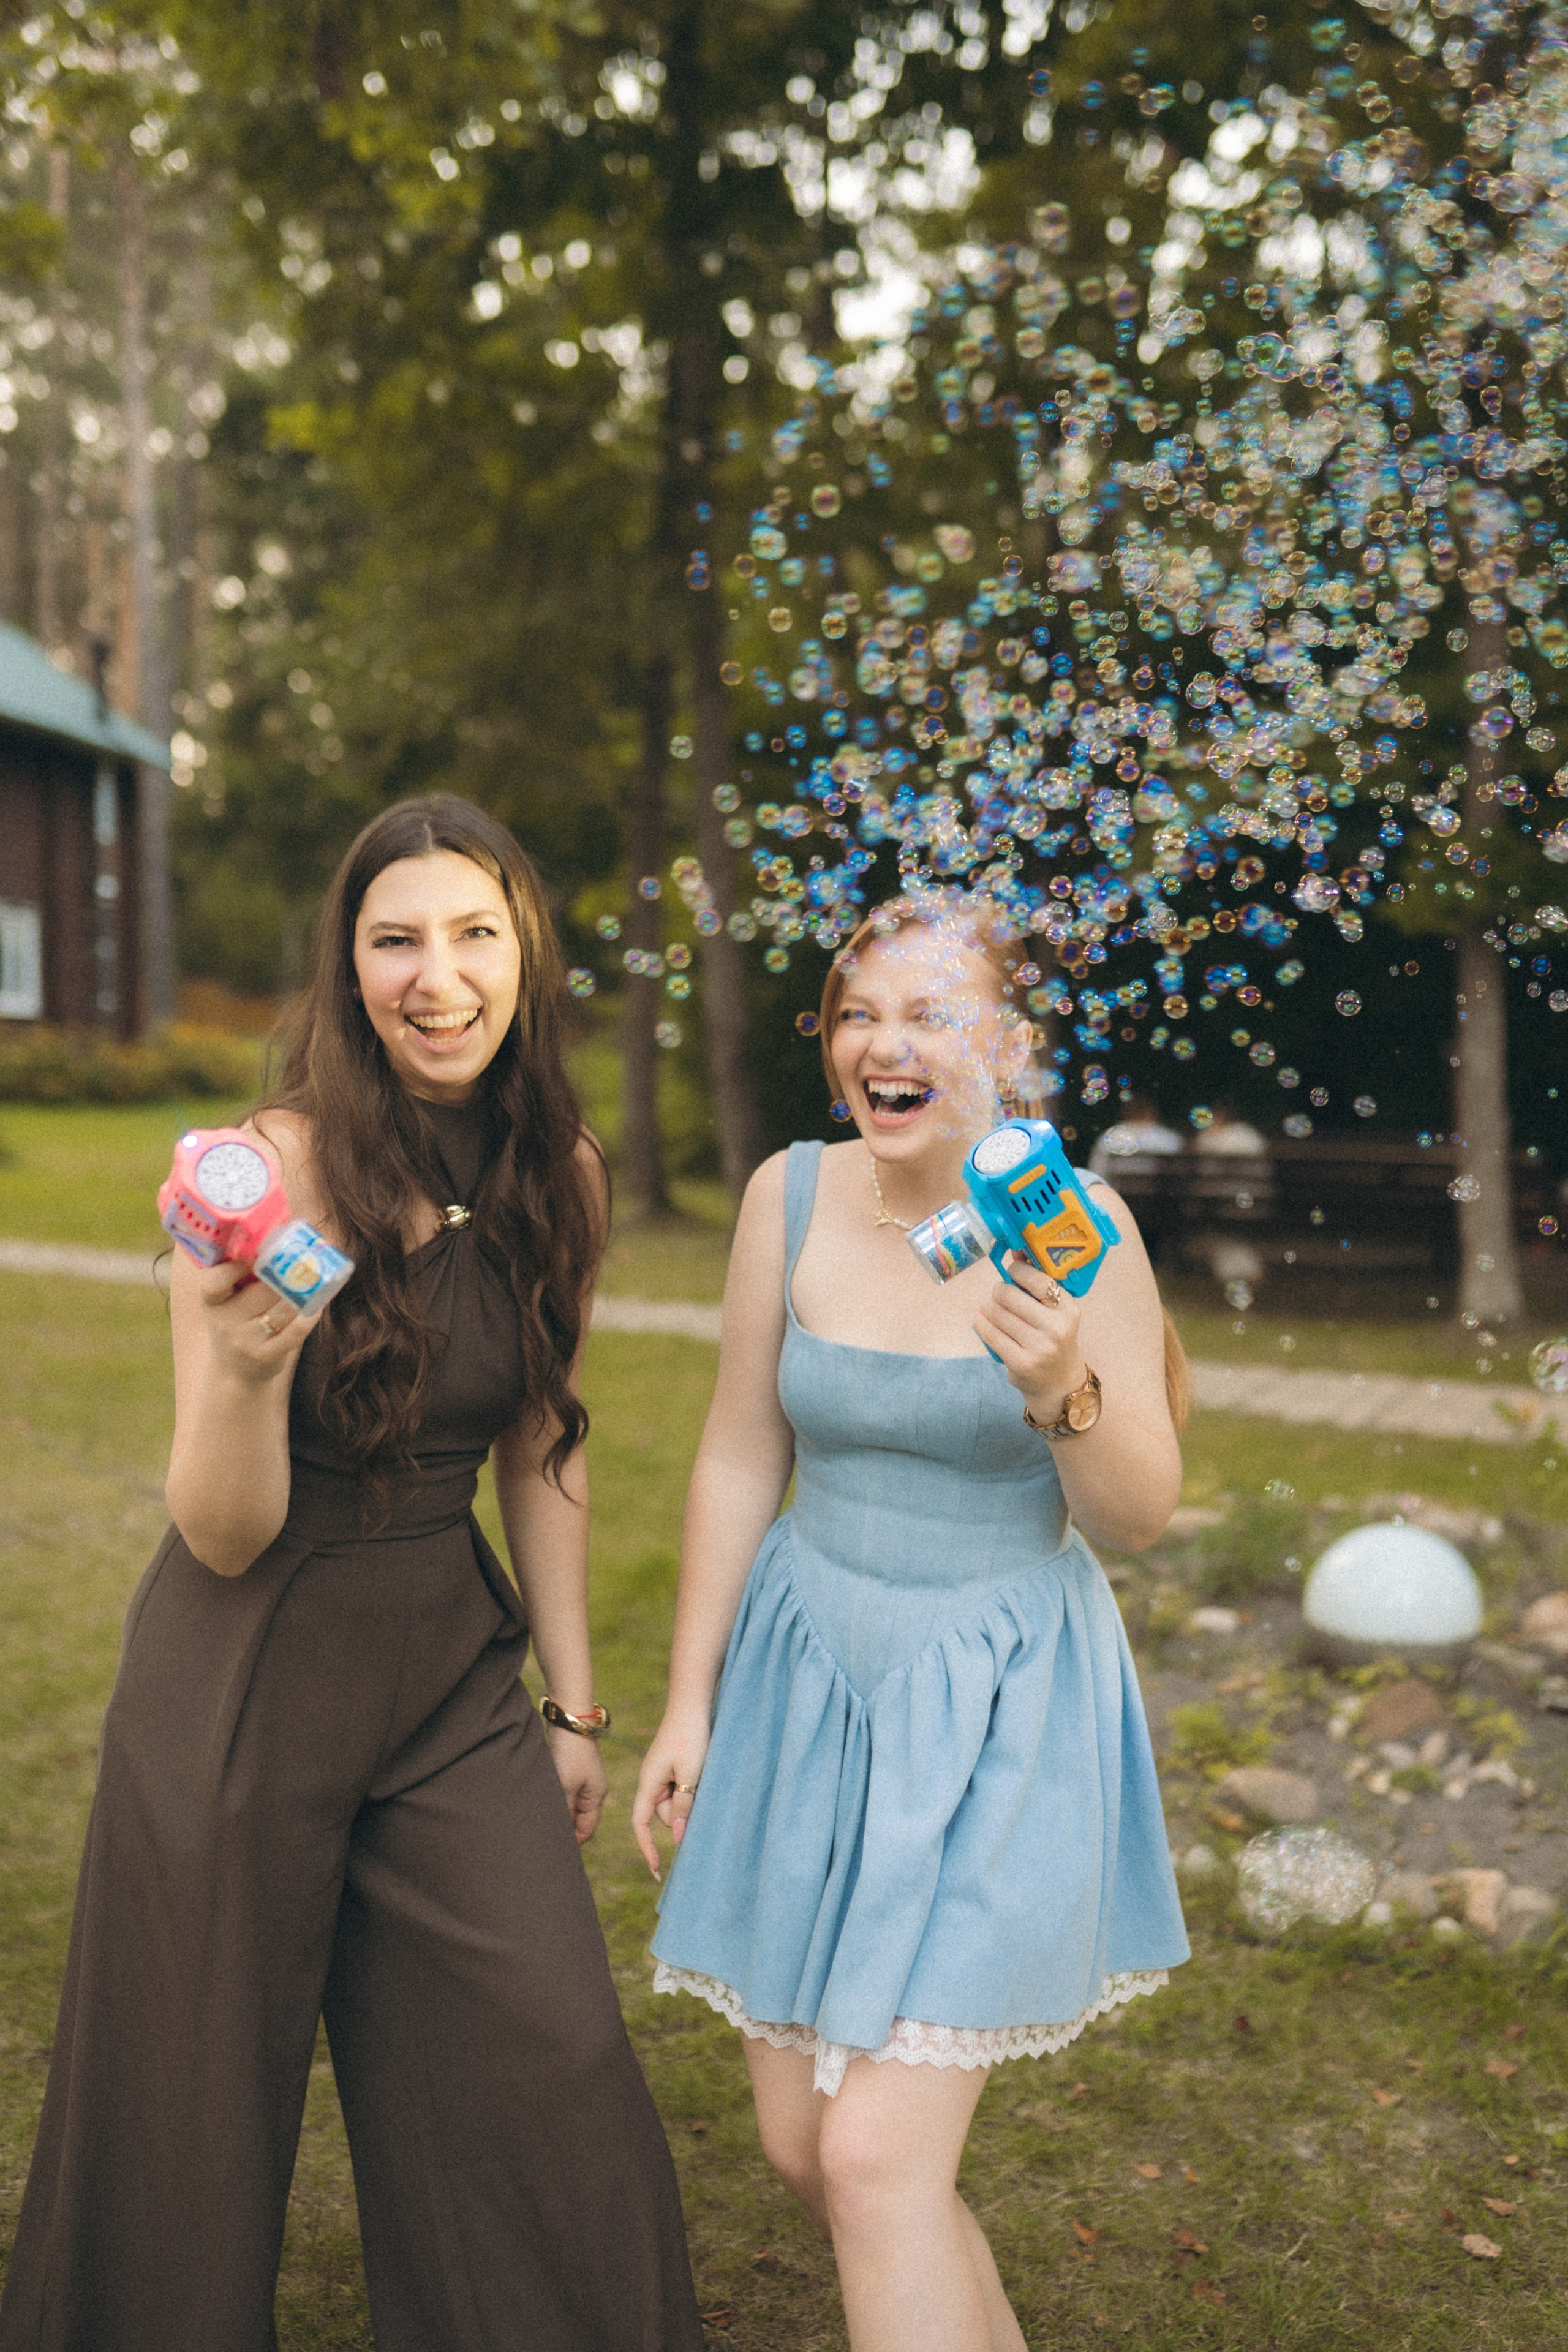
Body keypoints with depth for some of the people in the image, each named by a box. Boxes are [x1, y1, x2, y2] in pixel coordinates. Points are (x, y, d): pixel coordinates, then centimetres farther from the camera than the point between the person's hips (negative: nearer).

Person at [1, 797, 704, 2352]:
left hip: (455, 1667, 4)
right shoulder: (282, 1168, -18)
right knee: (201, 2108, 11)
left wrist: (573, 1704, 12)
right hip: (249, 1681, -4)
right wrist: (245, 1363, -37)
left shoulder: (559, 1176, -2)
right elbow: (220, 1535, -17)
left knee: (556, 2075, 3)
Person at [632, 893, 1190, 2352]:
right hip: (812, 1679, 4)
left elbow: (1138, 1518, -9)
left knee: (879, 2155, -10)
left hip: (998, 1709, -4)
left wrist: (1065, 1392, -30)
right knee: (800, 2146, 12)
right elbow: (741, 1457, 4)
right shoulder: (792, 1194, -4)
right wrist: (690, 1701, 7)